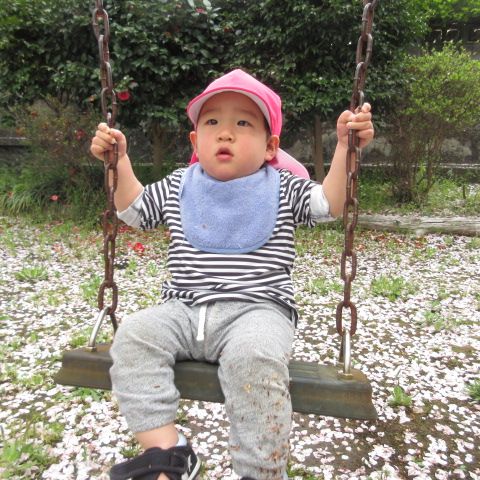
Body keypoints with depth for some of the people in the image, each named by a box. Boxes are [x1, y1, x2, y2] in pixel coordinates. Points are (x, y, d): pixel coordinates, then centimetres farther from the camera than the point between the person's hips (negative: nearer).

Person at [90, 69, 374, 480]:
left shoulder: (283, 188, 8)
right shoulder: (179, 186, 16)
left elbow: (329, 203, 1)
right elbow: (133, 210, 26)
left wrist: (345, 146, -7)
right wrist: (120, 161, 18)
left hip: (257, 310, -3)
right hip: (184, 309, 4)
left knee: (254, 355, -34)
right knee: (133, 337, -20)